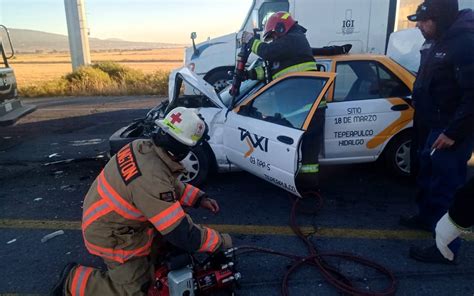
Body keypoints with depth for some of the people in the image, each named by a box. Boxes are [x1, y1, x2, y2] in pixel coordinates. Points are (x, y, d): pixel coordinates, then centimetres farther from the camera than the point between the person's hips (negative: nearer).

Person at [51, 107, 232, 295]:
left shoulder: (143, 147, -13)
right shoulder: (152, 181, -38)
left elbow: (172, 185, 7)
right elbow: (183, 236, -31)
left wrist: (200, 198, 1)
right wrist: (221, 241, -18)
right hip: (112, 237, -8)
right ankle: (73, 281, 13)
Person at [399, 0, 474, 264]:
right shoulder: (437, 41, 10)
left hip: (451, 131, -10)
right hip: (434, 125, 10)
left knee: (445, 185, -3)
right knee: (427, 174, 22)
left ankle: (447, 246, 9)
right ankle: (426, 217, 42)